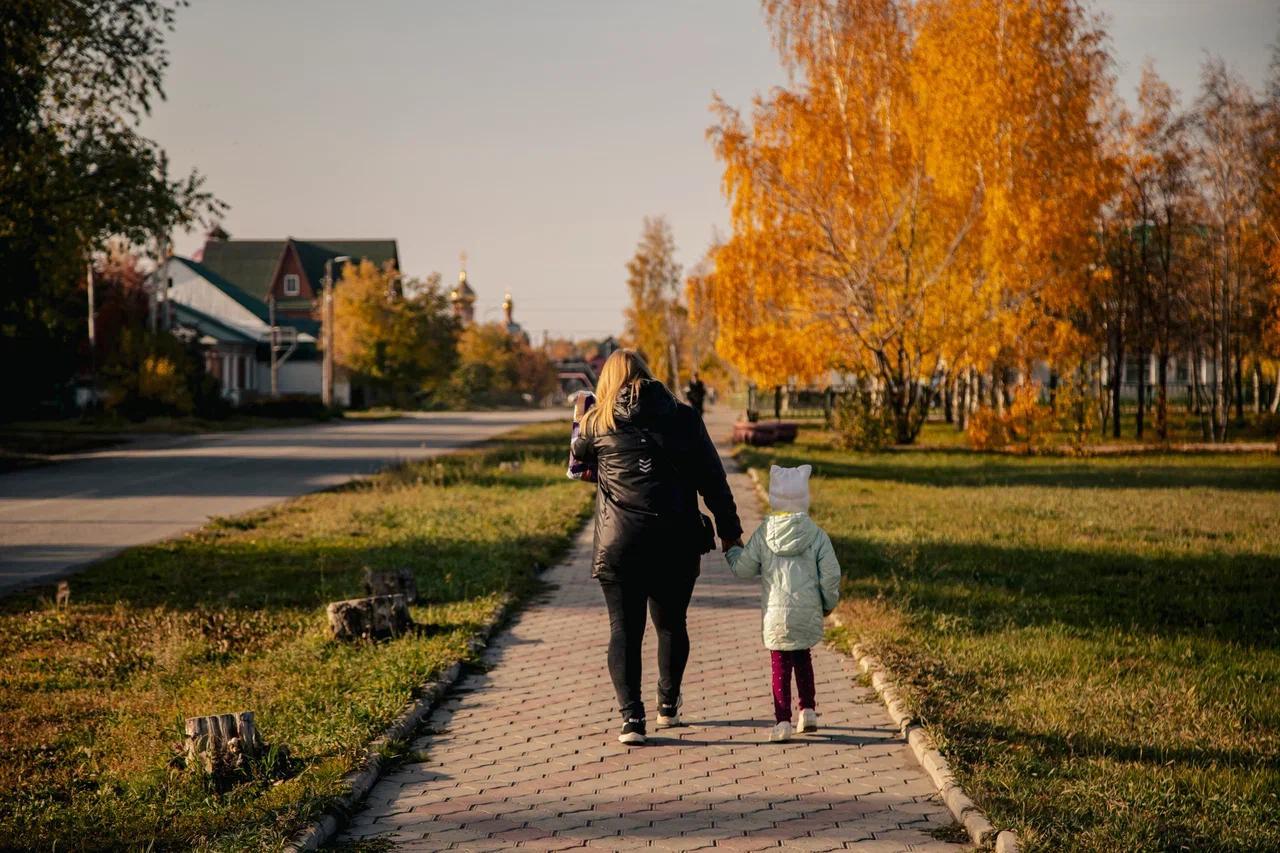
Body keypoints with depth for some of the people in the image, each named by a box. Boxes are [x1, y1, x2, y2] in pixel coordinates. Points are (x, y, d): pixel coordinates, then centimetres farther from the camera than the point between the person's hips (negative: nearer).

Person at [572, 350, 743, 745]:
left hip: (619, 545, -1)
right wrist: (730, 531, 10)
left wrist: (580, 421, 39)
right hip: (675, 542, 1)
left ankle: (631, 716, -7)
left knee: (624, 629, 4)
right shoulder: (683, 418, 4)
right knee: (671, 624, 18)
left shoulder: (597, 423, 2)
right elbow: (713, 479, 4)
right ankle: (668, 706, 29)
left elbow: (579, 460, 22)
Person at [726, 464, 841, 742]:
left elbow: (743, 568, 3)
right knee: (802, 657, 22)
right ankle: (808, 711, 21)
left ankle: (782, 721, 1)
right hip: (808, 613, 1)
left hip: (776, 614, -1)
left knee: (781, 666, 5)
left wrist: (732, 550, 24)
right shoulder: (817, 535, -1)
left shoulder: (763, 534, -1)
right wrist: (829, 604, 17)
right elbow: (830, 575, -1)